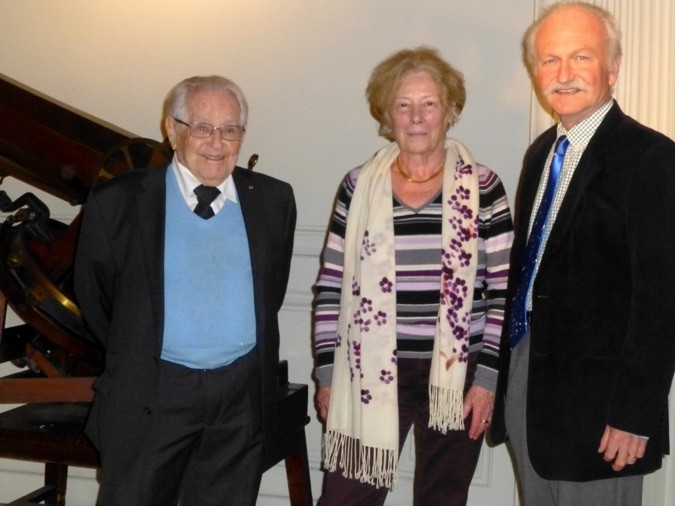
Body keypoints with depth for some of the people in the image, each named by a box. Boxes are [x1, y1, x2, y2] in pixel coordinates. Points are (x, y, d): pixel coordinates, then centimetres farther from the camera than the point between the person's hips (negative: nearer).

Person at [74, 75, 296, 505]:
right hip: (150, 396, -2)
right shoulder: (118, 203, -4)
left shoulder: (274, 200, 4)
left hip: (244, 395, 2)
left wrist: (250, 369, 12)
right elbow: (93, 297, 6)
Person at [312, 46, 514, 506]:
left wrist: (488, 377, -4)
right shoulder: (359, 187, 2)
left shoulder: (483, 187, -2)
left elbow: (502, 290, -1)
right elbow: (331, 287, 5)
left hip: (456, 376, 0)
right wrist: (327, 373, 3)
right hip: (372, 373, 1)